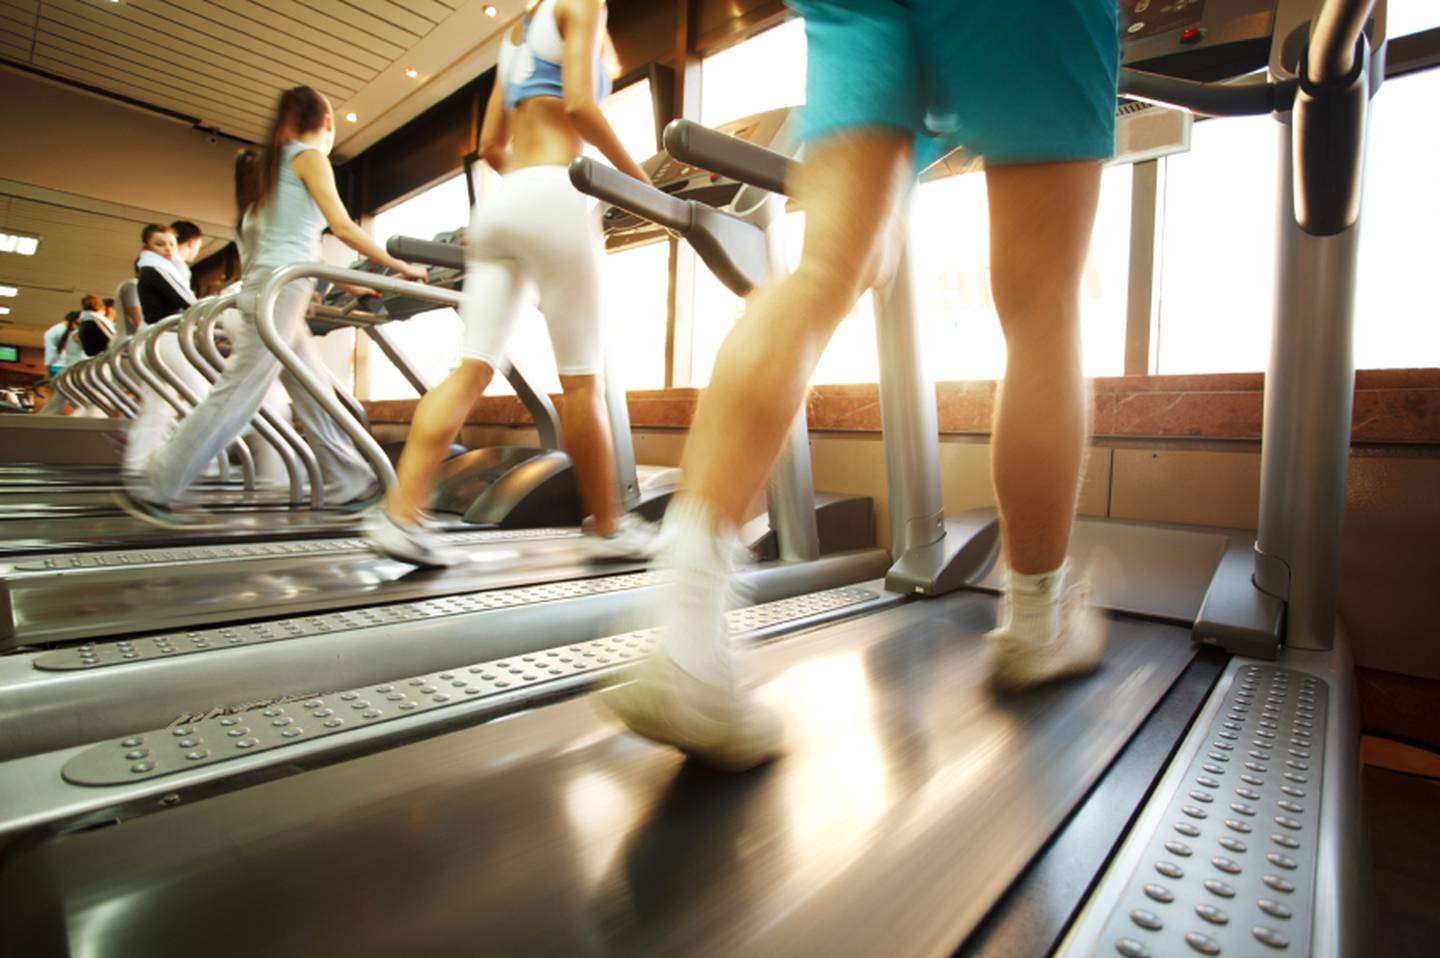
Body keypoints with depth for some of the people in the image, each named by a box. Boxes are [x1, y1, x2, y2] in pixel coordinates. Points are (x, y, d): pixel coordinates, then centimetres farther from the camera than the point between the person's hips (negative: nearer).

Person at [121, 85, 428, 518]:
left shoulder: (278, 161, 25)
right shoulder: (310, 156, 0)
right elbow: (342, 227, -12)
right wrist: (399, 266, -6)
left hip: (269, 283, 10)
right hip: (281, 286, -10)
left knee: (314, 394, 7)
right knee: (239, 393, -9)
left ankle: (350, 485, 9)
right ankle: (154, 487, -4)